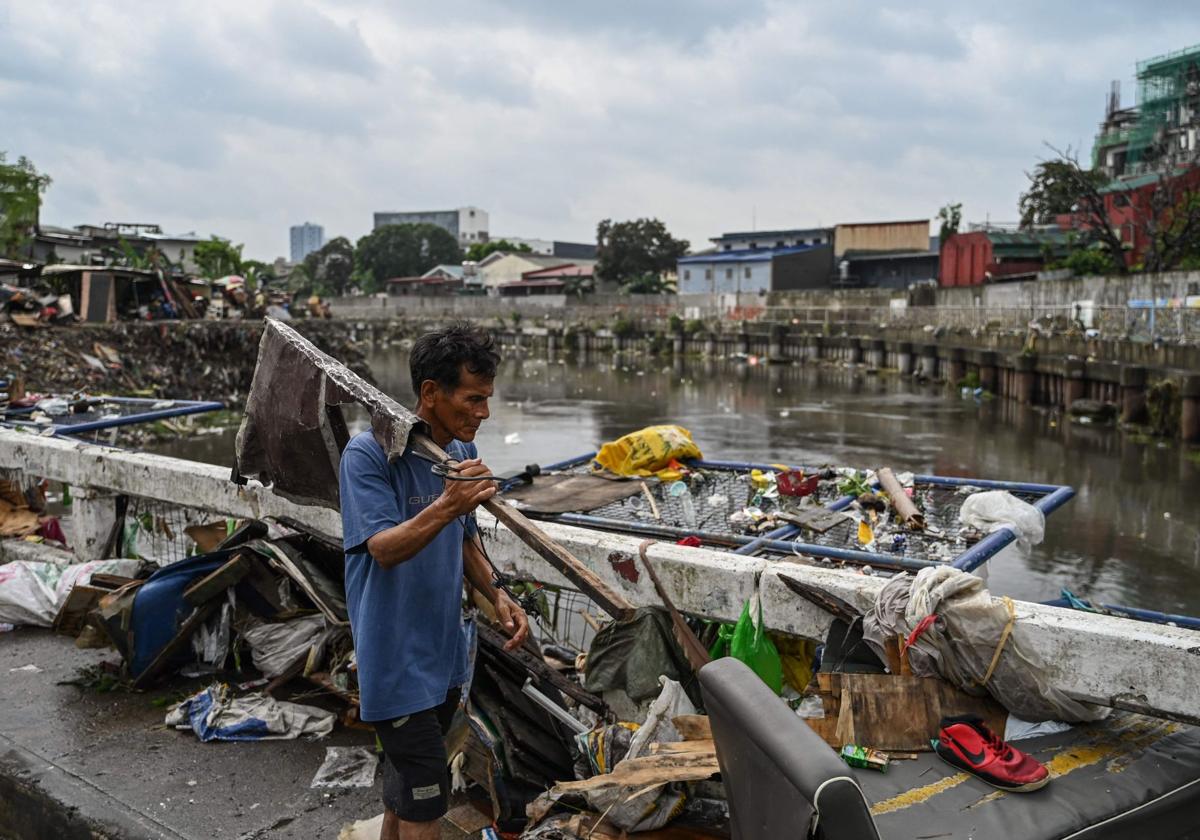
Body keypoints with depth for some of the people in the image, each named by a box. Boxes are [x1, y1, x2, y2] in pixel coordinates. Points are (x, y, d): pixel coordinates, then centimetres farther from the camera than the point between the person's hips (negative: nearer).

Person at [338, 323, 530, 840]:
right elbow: (384, 549, -25)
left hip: (444, 652, 7)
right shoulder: (368, 454, -18)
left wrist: (498, 597, -1)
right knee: (426, 794, -3)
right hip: (395, 656, -7)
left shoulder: (461, 453, 4)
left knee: (406, 779, 21)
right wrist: (445, 506, -41)